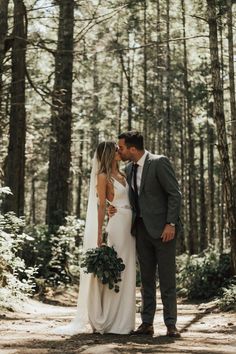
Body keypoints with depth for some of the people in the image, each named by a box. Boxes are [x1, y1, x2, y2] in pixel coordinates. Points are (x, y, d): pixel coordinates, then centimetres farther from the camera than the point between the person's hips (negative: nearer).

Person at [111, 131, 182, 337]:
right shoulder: (129, 169, 12)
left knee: (167, 279, -2)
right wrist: (116, 210, 1)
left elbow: (175, 194, -11)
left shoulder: (159, 162, -10)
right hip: (141, 228, 7)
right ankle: (147, 324, 15)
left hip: (162, 228, -7)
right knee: (146, 279, 9)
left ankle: (171, 325, 4)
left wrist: (171, 224, -17)